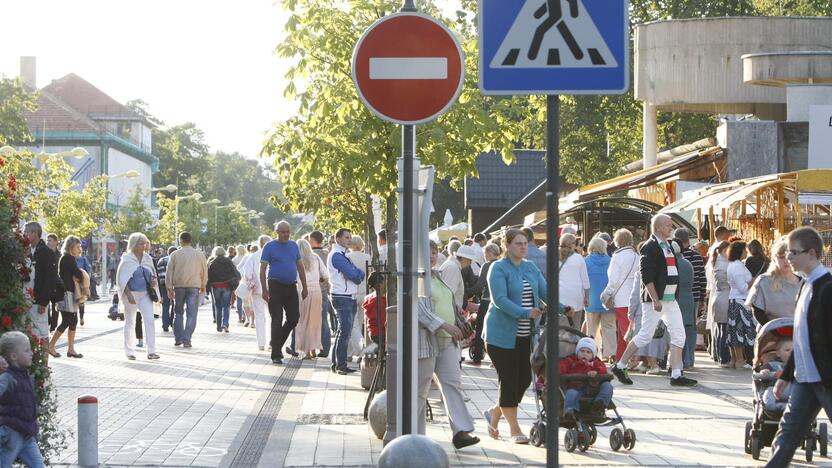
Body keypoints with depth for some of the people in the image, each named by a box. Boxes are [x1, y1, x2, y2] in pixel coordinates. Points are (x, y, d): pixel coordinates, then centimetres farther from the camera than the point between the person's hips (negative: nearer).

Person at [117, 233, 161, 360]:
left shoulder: (147, 258, 8)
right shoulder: (127, 259, -6)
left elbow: (153, 275, 20)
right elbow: (122, 279, -10)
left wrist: (154, 281, -4)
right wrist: (129, 295, -19)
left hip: (145, 294, 3)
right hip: (131, 294, -3)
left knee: (149, 320, -9)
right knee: (130, 322, 7)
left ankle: (151, 351, -10)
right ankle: (129, 352, 17)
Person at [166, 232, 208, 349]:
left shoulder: (175, 254, 1)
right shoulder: (199, 254, 4)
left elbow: (169, 272, -1)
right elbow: (205, 271, 10)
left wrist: (169, 288, 2)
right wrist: (203, 286, 22)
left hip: (179, 286, 0)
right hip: (194, 286, 0)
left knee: (178, 313, 14)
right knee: (191, 314, -1)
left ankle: (178, 338, 13)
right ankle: (186, 340, -7)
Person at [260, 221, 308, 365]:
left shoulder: (294, 245, 11)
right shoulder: (269, 247, -3)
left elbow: (300, 266, 16)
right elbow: (262, 269, -6)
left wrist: (304, 287, 11)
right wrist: (264, 289, -13)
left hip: (291, 287, 5)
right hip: (276, 287, -5)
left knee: (294, 318, 4)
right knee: (277, 320, -4)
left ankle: (277, 343, 25)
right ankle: (276, 355, 0)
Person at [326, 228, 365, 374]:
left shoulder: (342, 255, 20)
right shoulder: (336, 255, -12)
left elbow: (357, 274, 15)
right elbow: (354, 274, -17)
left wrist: (358, 275, -5)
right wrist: (360, 274, 2)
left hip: (350, 297, 10)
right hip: (342, 297, -10)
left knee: (344, 331, 12)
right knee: (345, 330, -13)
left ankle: (337, 364, 16)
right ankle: (340, 365, -13)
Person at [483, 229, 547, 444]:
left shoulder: (530, 267, 12)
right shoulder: (498, 269, -9)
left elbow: (545, 291, 7)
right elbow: (500, 299, -19)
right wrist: (525, 313, -27)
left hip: (526, 335, 7)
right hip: (502, 334, -7)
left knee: (524, 378, 6)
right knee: (509, 380, -5)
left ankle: (495, 413, 28)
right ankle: (515, 430, 3)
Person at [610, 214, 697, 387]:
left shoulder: (669, 246, 15)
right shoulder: (650, 247, -12)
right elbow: (646, 276, -19)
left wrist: (675, 294, 18)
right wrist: (655, 300, -23)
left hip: (671, 299, 8)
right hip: (655, 299, -8)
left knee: (678, 335, 1)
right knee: (646, 335, -4)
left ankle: (676, 375, 1)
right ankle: (619, 367, 8)